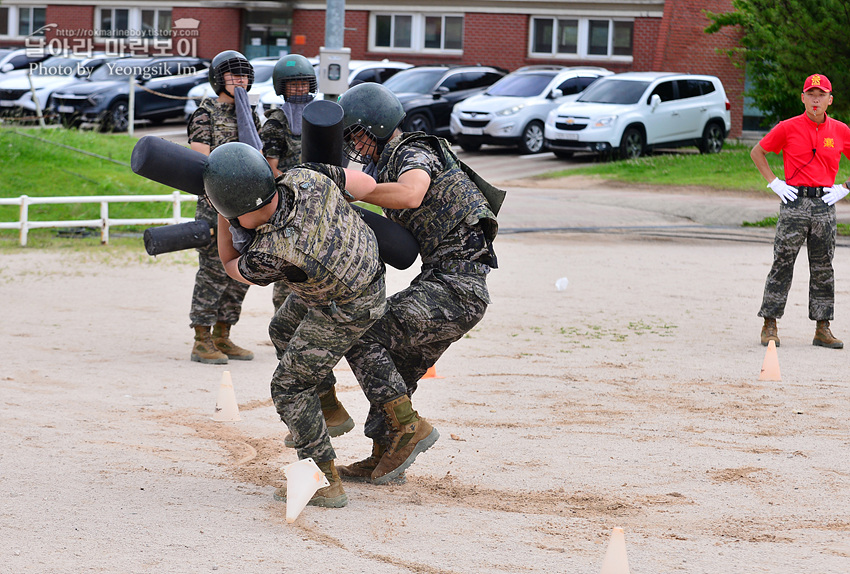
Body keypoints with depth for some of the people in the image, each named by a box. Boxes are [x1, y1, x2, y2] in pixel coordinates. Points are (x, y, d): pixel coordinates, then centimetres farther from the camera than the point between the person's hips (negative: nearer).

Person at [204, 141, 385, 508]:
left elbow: (231, 266, -12)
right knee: (284, 331, 29)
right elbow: (366, 184, -8)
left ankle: (326, 483, 8)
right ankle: (328, 415, 45)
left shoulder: (270, 255, -38)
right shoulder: (306, 178, -26)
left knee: (290, 388, 1)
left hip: (346, 310, -8)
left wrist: (222, 217, -5)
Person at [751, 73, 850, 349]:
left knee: (823, 268, 6)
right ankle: (770, 325, 1)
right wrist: (774, 183, 0)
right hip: (794, 202, -3)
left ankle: (822, 329, 10)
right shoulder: (788, 128, 0)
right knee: (782, 263, -4)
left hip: (825, 203, 3)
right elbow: (757, 152, 8)